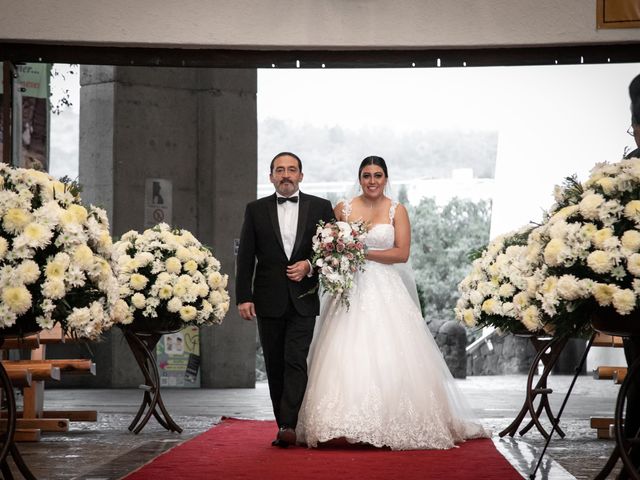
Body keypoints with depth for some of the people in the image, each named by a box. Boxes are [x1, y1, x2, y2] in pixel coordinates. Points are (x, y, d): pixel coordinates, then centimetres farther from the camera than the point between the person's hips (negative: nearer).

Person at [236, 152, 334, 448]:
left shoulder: (320, 208, 5)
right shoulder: (256, 210, 6)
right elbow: (245, 257, 3)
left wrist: (310, 266, -11)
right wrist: (244, 297, -5)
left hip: (303, 300, -2)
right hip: (269, 301, 2)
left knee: (295, 361, -13)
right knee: (275, 366, 6)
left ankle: (289, 426, -18)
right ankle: (283, 425, 14)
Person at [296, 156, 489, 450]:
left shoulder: (397, 211, 5)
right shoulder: (342, 209, 9)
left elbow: (402, 252, -4)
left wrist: (364, 253, -11)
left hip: (385, 291, -1)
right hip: (350, 290, 1)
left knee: (389, 357, -7)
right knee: (346, 357, -7)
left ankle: (393, 426, 1)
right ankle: (347, 426, -4)